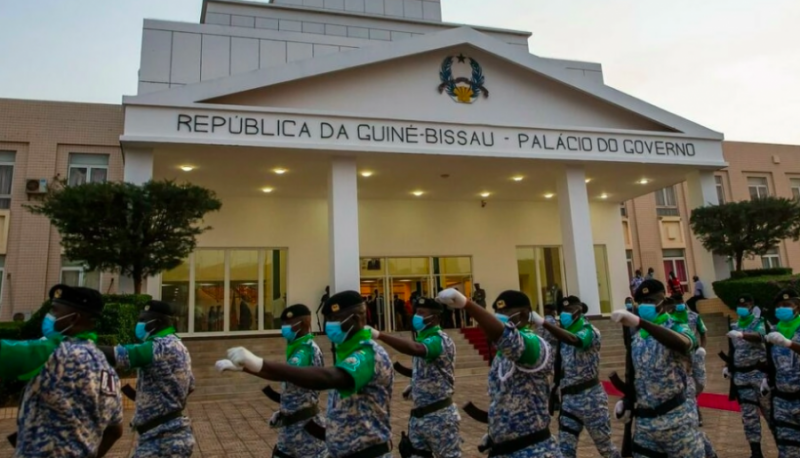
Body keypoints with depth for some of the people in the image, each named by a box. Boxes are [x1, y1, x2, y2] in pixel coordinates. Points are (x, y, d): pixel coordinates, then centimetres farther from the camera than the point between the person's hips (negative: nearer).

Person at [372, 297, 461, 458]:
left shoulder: (441, 340, -19)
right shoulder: (423, 338, 10)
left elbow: (414, 349, -40)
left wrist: (379, 335, -45)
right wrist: (414, 386, 4)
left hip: (439, 416, -8)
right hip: (419, 415, 8)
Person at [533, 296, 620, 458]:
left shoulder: (589, 331, -11)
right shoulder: (565, 332, 9)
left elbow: (573, 340, -35)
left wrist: (542, 322, -41)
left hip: (590, 398, -5)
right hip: (568, 399, 6)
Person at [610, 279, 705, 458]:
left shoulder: (676, 328, -10)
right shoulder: (636, 337, 8)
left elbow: (683, 344, -37)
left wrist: (640, 322, -49)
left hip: (676, 419, -5)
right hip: (643, 421, 6)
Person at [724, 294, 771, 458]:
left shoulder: (758, 323, -4)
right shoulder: (733, 327, 11)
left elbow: (760, 337, -28)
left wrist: (741, 334, -46)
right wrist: (728, 366, 7)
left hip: (759, 373, -4)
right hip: (741, 375, 4)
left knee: (769, 410, 4)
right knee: (748, 414, 6)